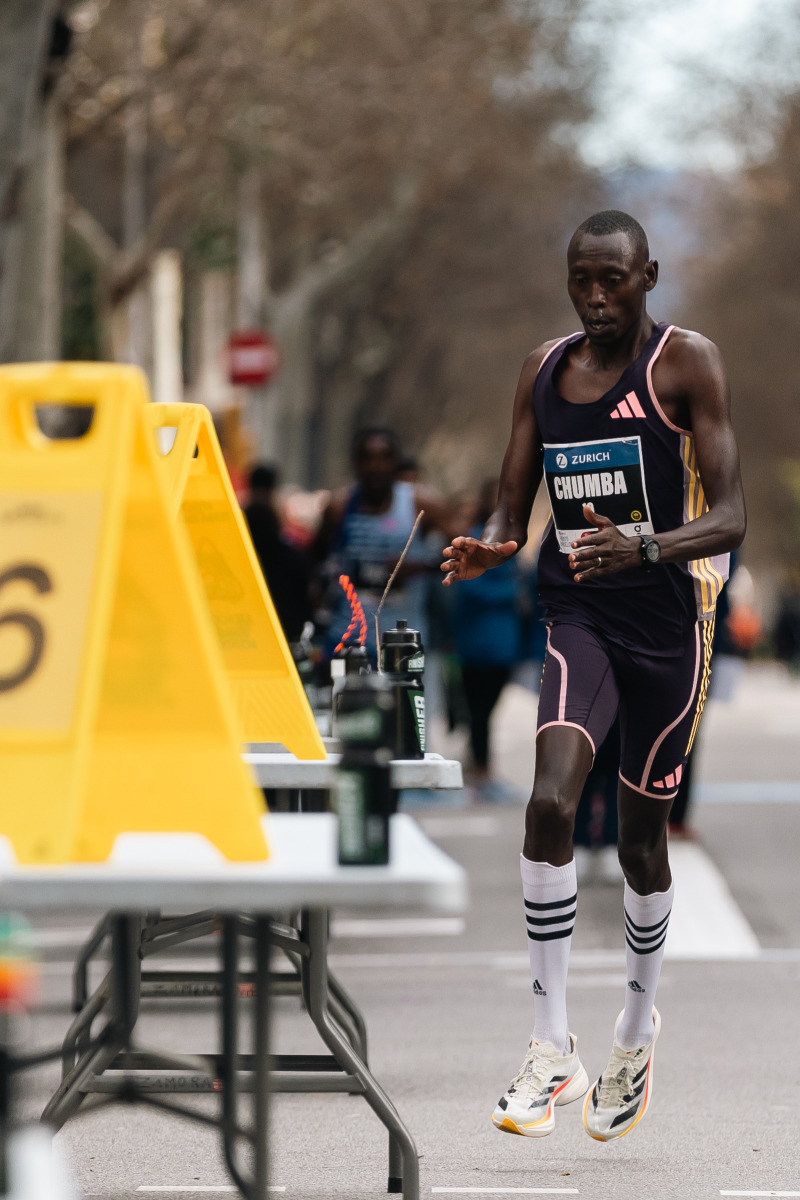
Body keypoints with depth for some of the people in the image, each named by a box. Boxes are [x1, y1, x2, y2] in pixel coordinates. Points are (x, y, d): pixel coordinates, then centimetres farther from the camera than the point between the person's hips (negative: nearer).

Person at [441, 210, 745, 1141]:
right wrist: (490, 548, -14)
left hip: (667, 620, -2)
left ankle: (636, 1030, 35)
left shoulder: (686, 364, -7)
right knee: (550, 801, -22)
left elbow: (729, 517, -14)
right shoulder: (543, 371, 6)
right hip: (578, 614, 2)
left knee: (641, 837, 10)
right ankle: (552, 1047, -19)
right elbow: (513, 508, 11)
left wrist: (648, 547, -34)